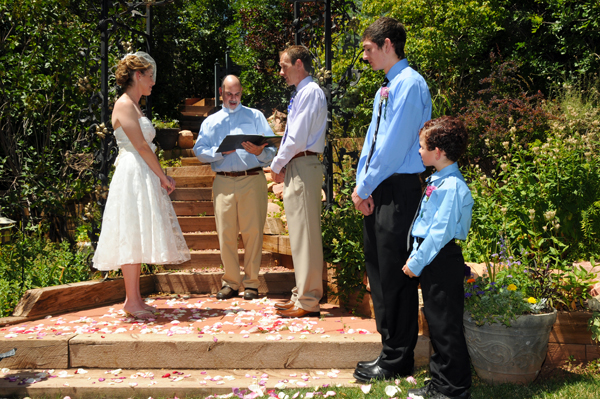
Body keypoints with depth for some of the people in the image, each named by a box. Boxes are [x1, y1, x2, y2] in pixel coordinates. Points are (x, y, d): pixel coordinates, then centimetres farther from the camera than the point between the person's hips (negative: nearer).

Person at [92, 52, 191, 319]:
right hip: (132, 175, -10)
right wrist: (163, 176, -9)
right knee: (132, 236, -8)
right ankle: (131, 301, -3)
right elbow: (141, 146, -14)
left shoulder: (134, 106, 20)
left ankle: (135, 299, 14)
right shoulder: (124, 104, -9)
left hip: (144, 177, 10)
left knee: (138, 238, 9)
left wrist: (162, 176, 10)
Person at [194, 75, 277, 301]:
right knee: (225, 233, 0)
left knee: (253, 231, -3)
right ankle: (231, 282, 11)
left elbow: (271, 147, 5)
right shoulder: (210, 122, 21)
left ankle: (251, 282, 7)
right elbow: (200, 151, 8)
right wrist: (221, 151, -9)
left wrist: (259, 151, -17)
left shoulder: (255, 116, 16)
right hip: (223, 182, 2)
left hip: (252, 180, -1)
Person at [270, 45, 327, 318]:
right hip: (295, 168, 10)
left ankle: (308, 301, -1)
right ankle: (302, 295, 22)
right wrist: (282, 166, 9)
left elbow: (297, 138, -18)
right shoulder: (301, 93, 20)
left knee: (305, 234, -7)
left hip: (303, 166, -10)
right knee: (300, 234, 13)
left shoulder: (310, 92, -11)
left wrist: (277, 164, -7)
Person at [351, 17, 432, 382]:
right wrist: (361, 185, 5)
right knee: (378, 272, 15)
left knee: (395, 277, -1)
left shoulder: (409, 84, -13)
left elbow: (393, 146, -18)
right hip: (377, 192, 10)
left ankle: (397, 361, 13)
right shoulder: (386, 88, 17)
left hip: (399, 191, -10)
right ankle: (390, 348, 29)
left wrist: (365, 187, -11)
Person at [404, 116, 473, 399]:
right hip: (431, 261, 10)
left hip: (443, 261, -10)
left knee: (446, 325, 0)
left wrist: (417, 262, -17)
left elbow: (440, 231, -21)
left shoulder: (451, 186, -20)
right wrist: (414, 257, 14)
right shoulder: (436, 180, 11)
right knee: (435, 323, 18)